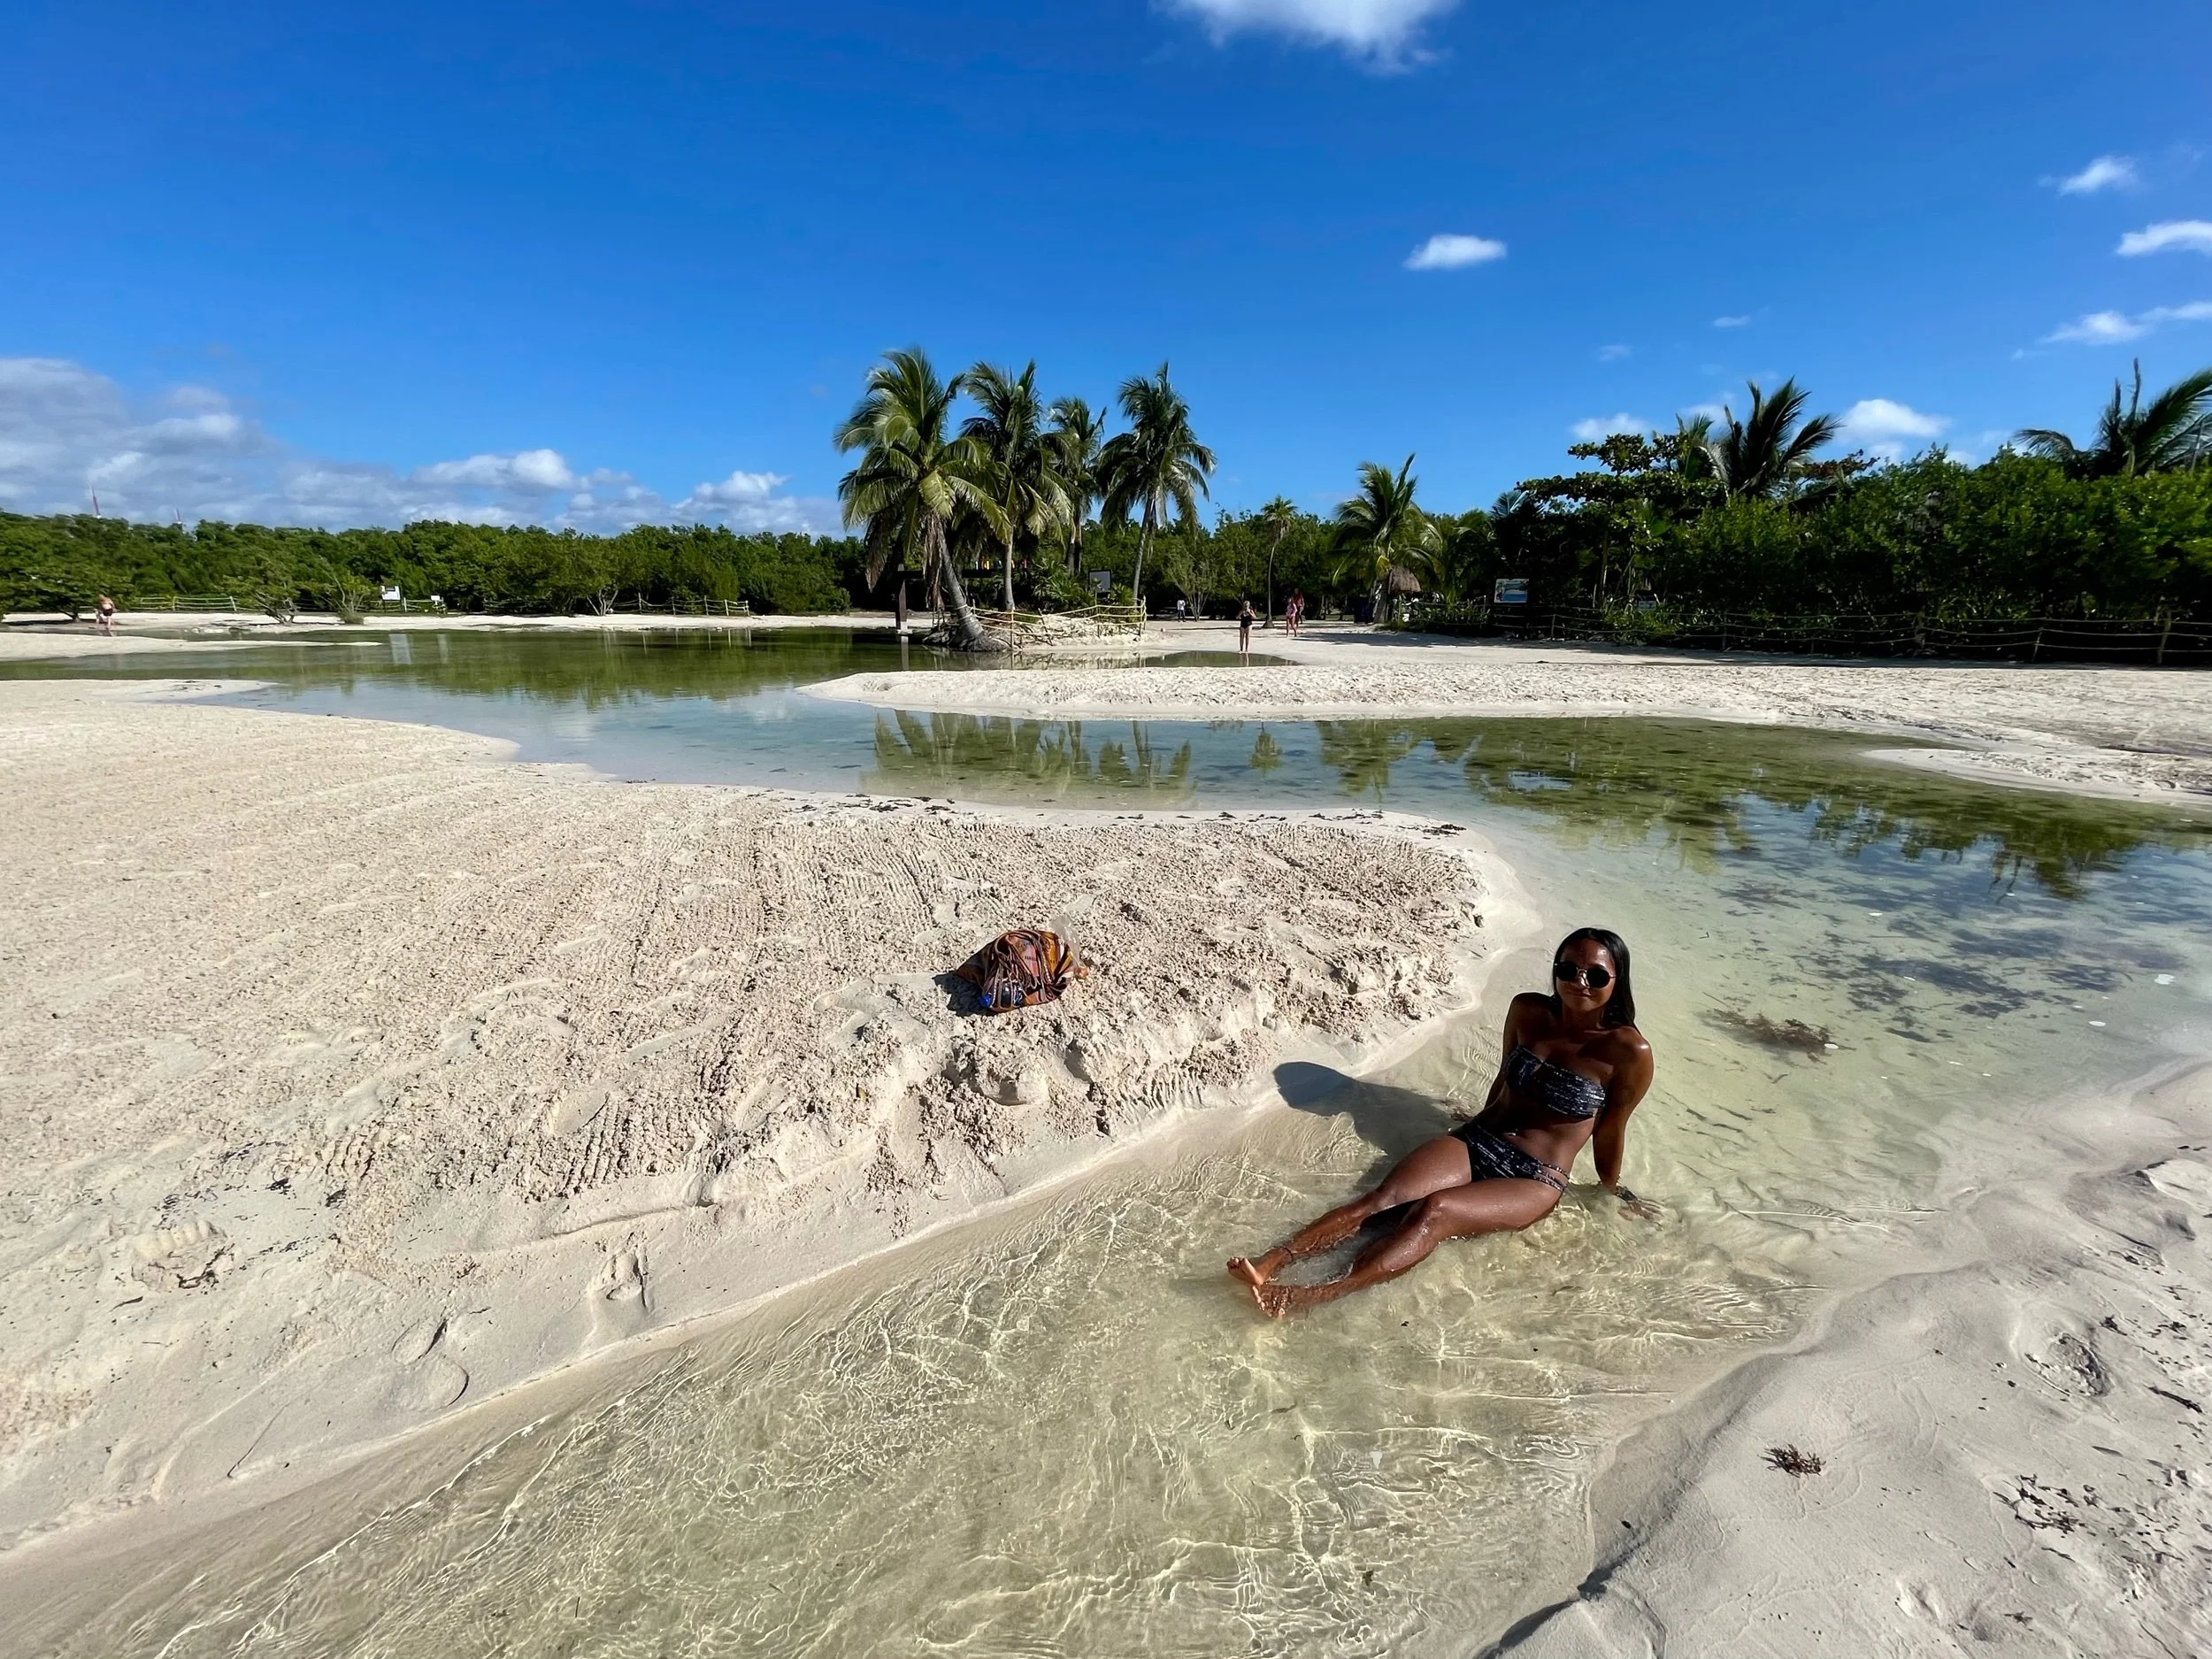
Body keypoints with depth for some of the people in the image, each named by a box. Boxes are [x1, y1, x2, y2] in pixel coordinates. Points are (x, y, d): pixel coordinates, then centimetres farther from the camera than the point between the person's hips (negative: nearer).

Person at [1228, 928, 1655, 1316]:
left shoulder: (1628, 1052, -11)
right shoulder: (1527, 1011, 2)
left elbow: (1609, 1131, 3)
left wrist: (1611, 1190, 16)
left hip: (1534, 1181, -5)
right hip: (1473, 1143, 5)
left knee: (1436, 1211, -32)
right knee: (1382, 1200, -22)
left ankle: (1304, 1298, -47)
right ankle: (1267, 1265, -36)